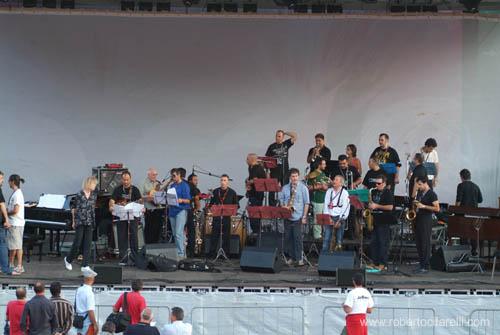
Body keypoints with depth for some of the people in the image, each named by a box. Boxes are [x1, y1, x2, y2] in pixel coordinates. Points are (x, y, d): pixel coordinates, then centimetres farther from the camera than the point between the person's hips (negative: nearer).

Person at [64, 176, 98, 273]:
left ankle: (85, 265, 3)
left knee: (88, 244, 0)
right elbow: (74, 209, -2)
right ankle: (68, 259, 22)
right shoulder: (79, 195, -8)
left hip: (89, 223, 4)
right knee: (77, 243, -1)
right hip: (80, 222, -4)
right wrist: (74, 221, 1)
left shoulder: (94, 195, 6)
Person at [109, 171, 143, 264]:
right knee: (122, 238, 2)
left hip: (133, 216, -1)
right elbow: (112, 200, -6)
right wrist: (111, 206, -28)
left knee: (133, 237, -1)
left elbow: (140, 200, -7)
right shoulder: (118, 190, 6)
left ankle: (135, 258, 5)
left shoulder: (135, 189, 5)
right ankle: (123, 259, 7)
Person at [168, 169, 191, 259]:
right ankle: (177, 252, 16)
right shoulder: (172, 185, 16)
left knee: (179, 233, -14)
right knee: (175, 234, 10)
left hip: (181, 210, -7)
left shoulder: (184, 185, -4)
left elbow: (188, 200, -8)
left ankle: (181, 253, -14)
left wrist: (181, 200, -27)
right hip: (172, 210, 8)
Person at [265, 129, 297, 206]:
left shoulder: (286, 144, 7)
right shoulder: (272, 147, 3)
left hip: (284, 172, 1)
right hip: (274, 172, -1)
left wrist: (285, 133, 1)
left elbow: (295, 136, 2)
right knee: (272, 192, -3)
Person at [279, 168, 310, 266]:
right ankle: (291, 257, 15)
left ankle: (299, 259, -2)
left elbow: (306, 203, 0)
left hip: (297, 217, -4)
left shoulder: (303, 188, 1)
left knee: (297, 238, -7)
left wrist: (304, 217, -6)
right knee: (288, 237, 5)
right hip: (287, 217, 4)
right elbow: (281, 199, 15)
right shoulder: (285, 188, 11)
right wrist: (284, 207, -7)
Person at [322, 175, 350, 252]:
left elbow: (346, 208, -7)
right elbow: (325, 205, 9)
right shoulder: (329, 191, 12)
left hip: (339, 218, -3)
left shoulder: (344, 193, -2)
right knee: (326, 239, -4)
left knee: (339, 241, -2)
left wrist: (340, 220, -12)